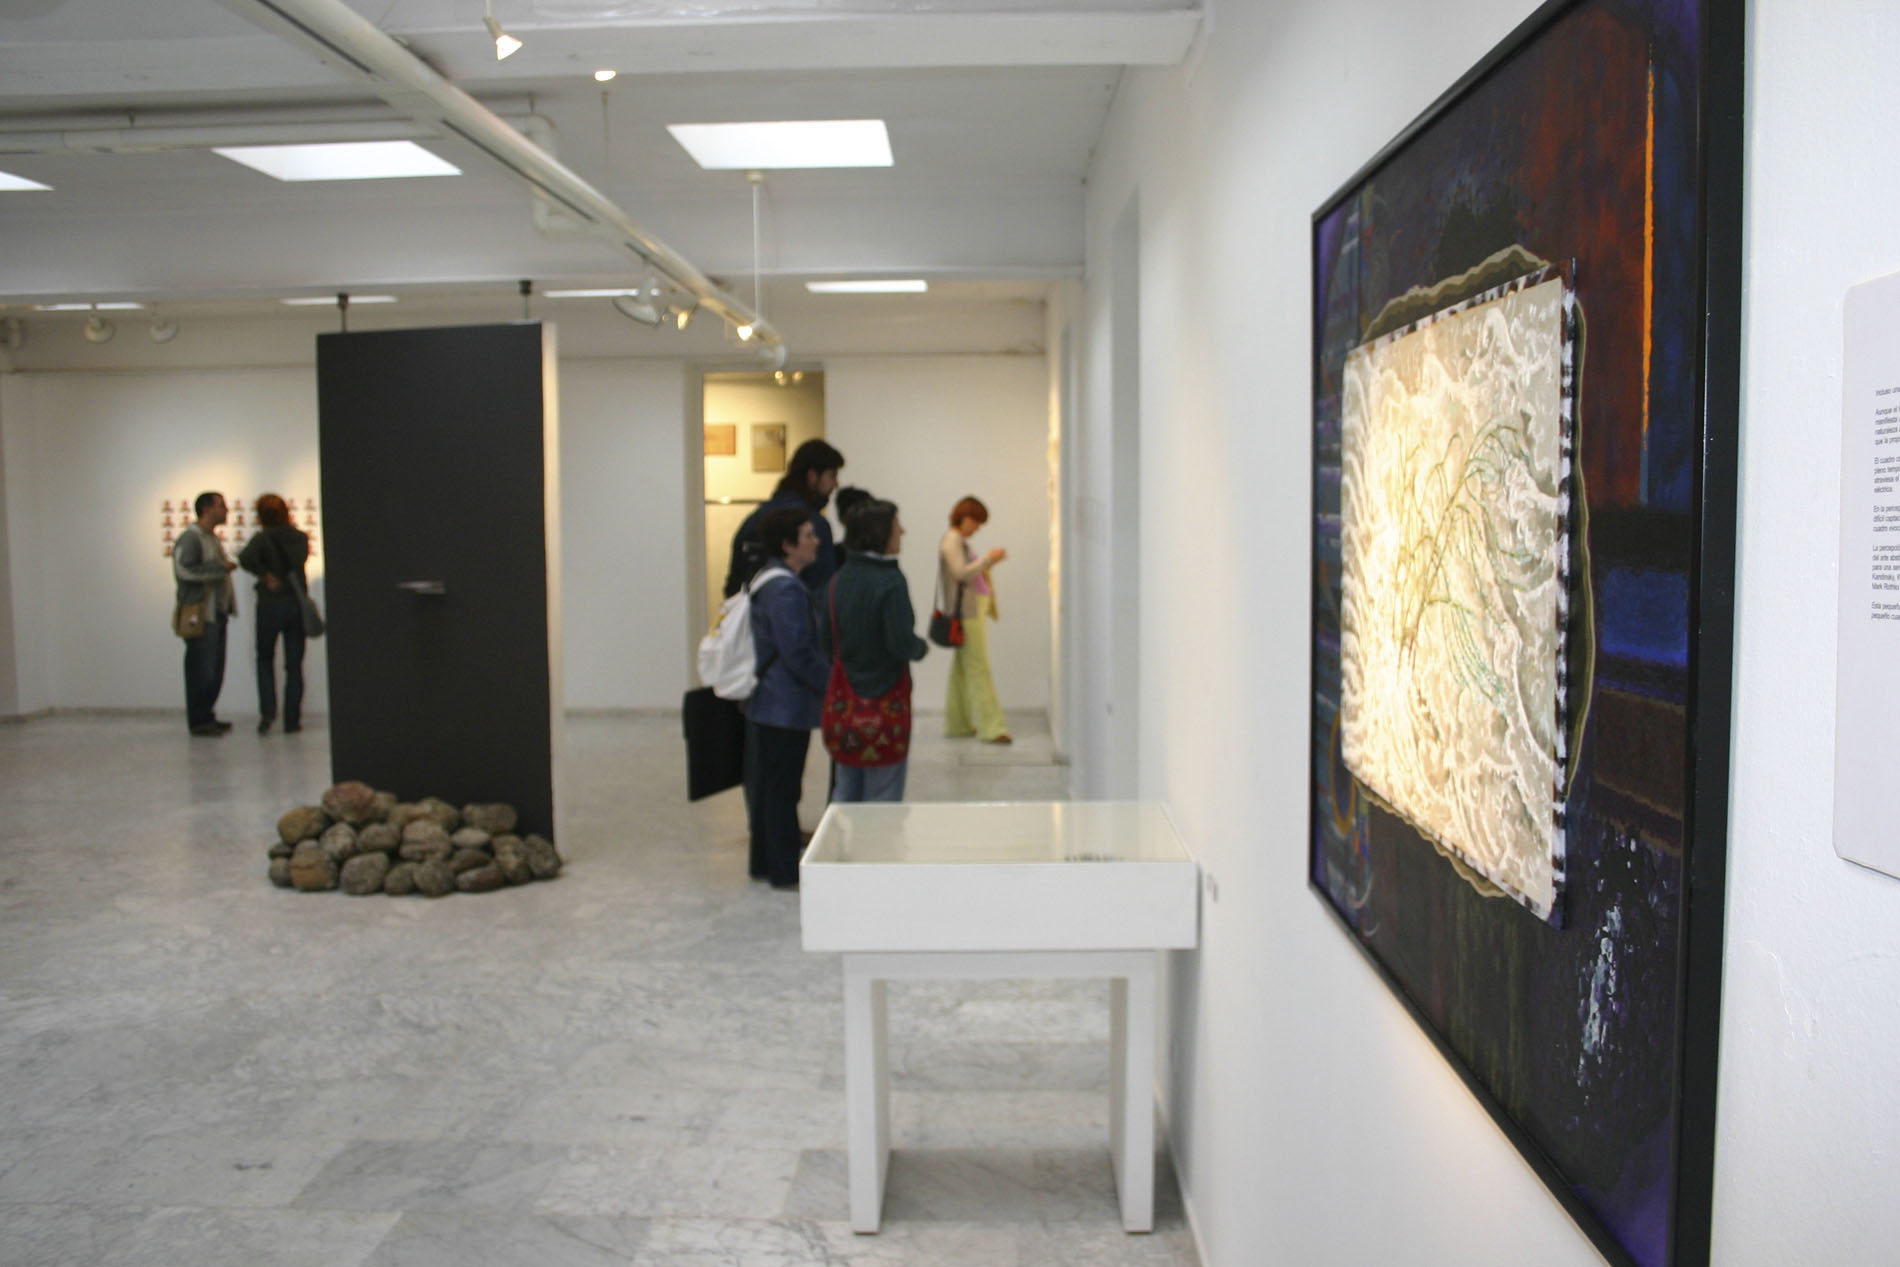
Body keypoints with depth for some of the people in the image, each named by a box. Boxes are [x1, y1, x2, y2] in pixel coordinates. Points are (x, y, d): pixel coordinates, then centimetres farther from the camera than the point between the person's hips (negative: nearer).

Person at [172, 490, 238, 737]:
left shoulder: (213, 538, 20)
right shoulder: (190, 538, -10)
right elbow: (184, 570, -22)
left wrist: (227, 607, 18)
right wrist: (220, 568, -17)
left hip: (216, 613, 9)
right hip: (200, 614, -9)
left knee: (215, 669, 11)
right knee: (201, 669, -7)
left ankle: (207, 716, 18)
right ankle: (199, 720, -2)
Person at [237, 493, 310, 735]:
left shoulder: (263, 538, -10)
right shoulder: (300, 538, 1)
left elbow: (246, 558, -26)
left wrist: (264, 575, -14)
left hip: (270, 605, -2)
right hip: (297, 605, 3)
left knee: (265, 659, 15)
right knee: (294, 665, 7)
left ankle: (267, 710, 1)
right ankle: (292, 720, 6)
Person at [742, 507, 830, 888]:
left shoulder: (765, 581, 13)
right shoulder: (785, 589, -19)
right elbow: (798, 653, -23)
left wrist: (822, 684, 20)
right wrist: (830, 687, -11)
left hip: (764, 703, 10)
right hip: (787, 707, -10)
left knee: (765, 785, 16)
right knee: (782, 787, -2)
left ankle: (765, 863, 26)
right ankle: (785, 871, 7)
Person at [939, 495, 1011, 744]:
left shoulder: (960, 541, 18)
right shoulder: (952, 541, -12)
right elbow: (961, 573, -21)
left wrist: (987, 564, 10)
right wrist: (988, 559, -18)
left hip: (969, 612, 10)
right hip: (965, 613, -10)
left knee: (961, 668, 13)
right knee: (978, 669, -10)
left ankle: (958, 724, 18)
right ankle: (991, 727, -10)